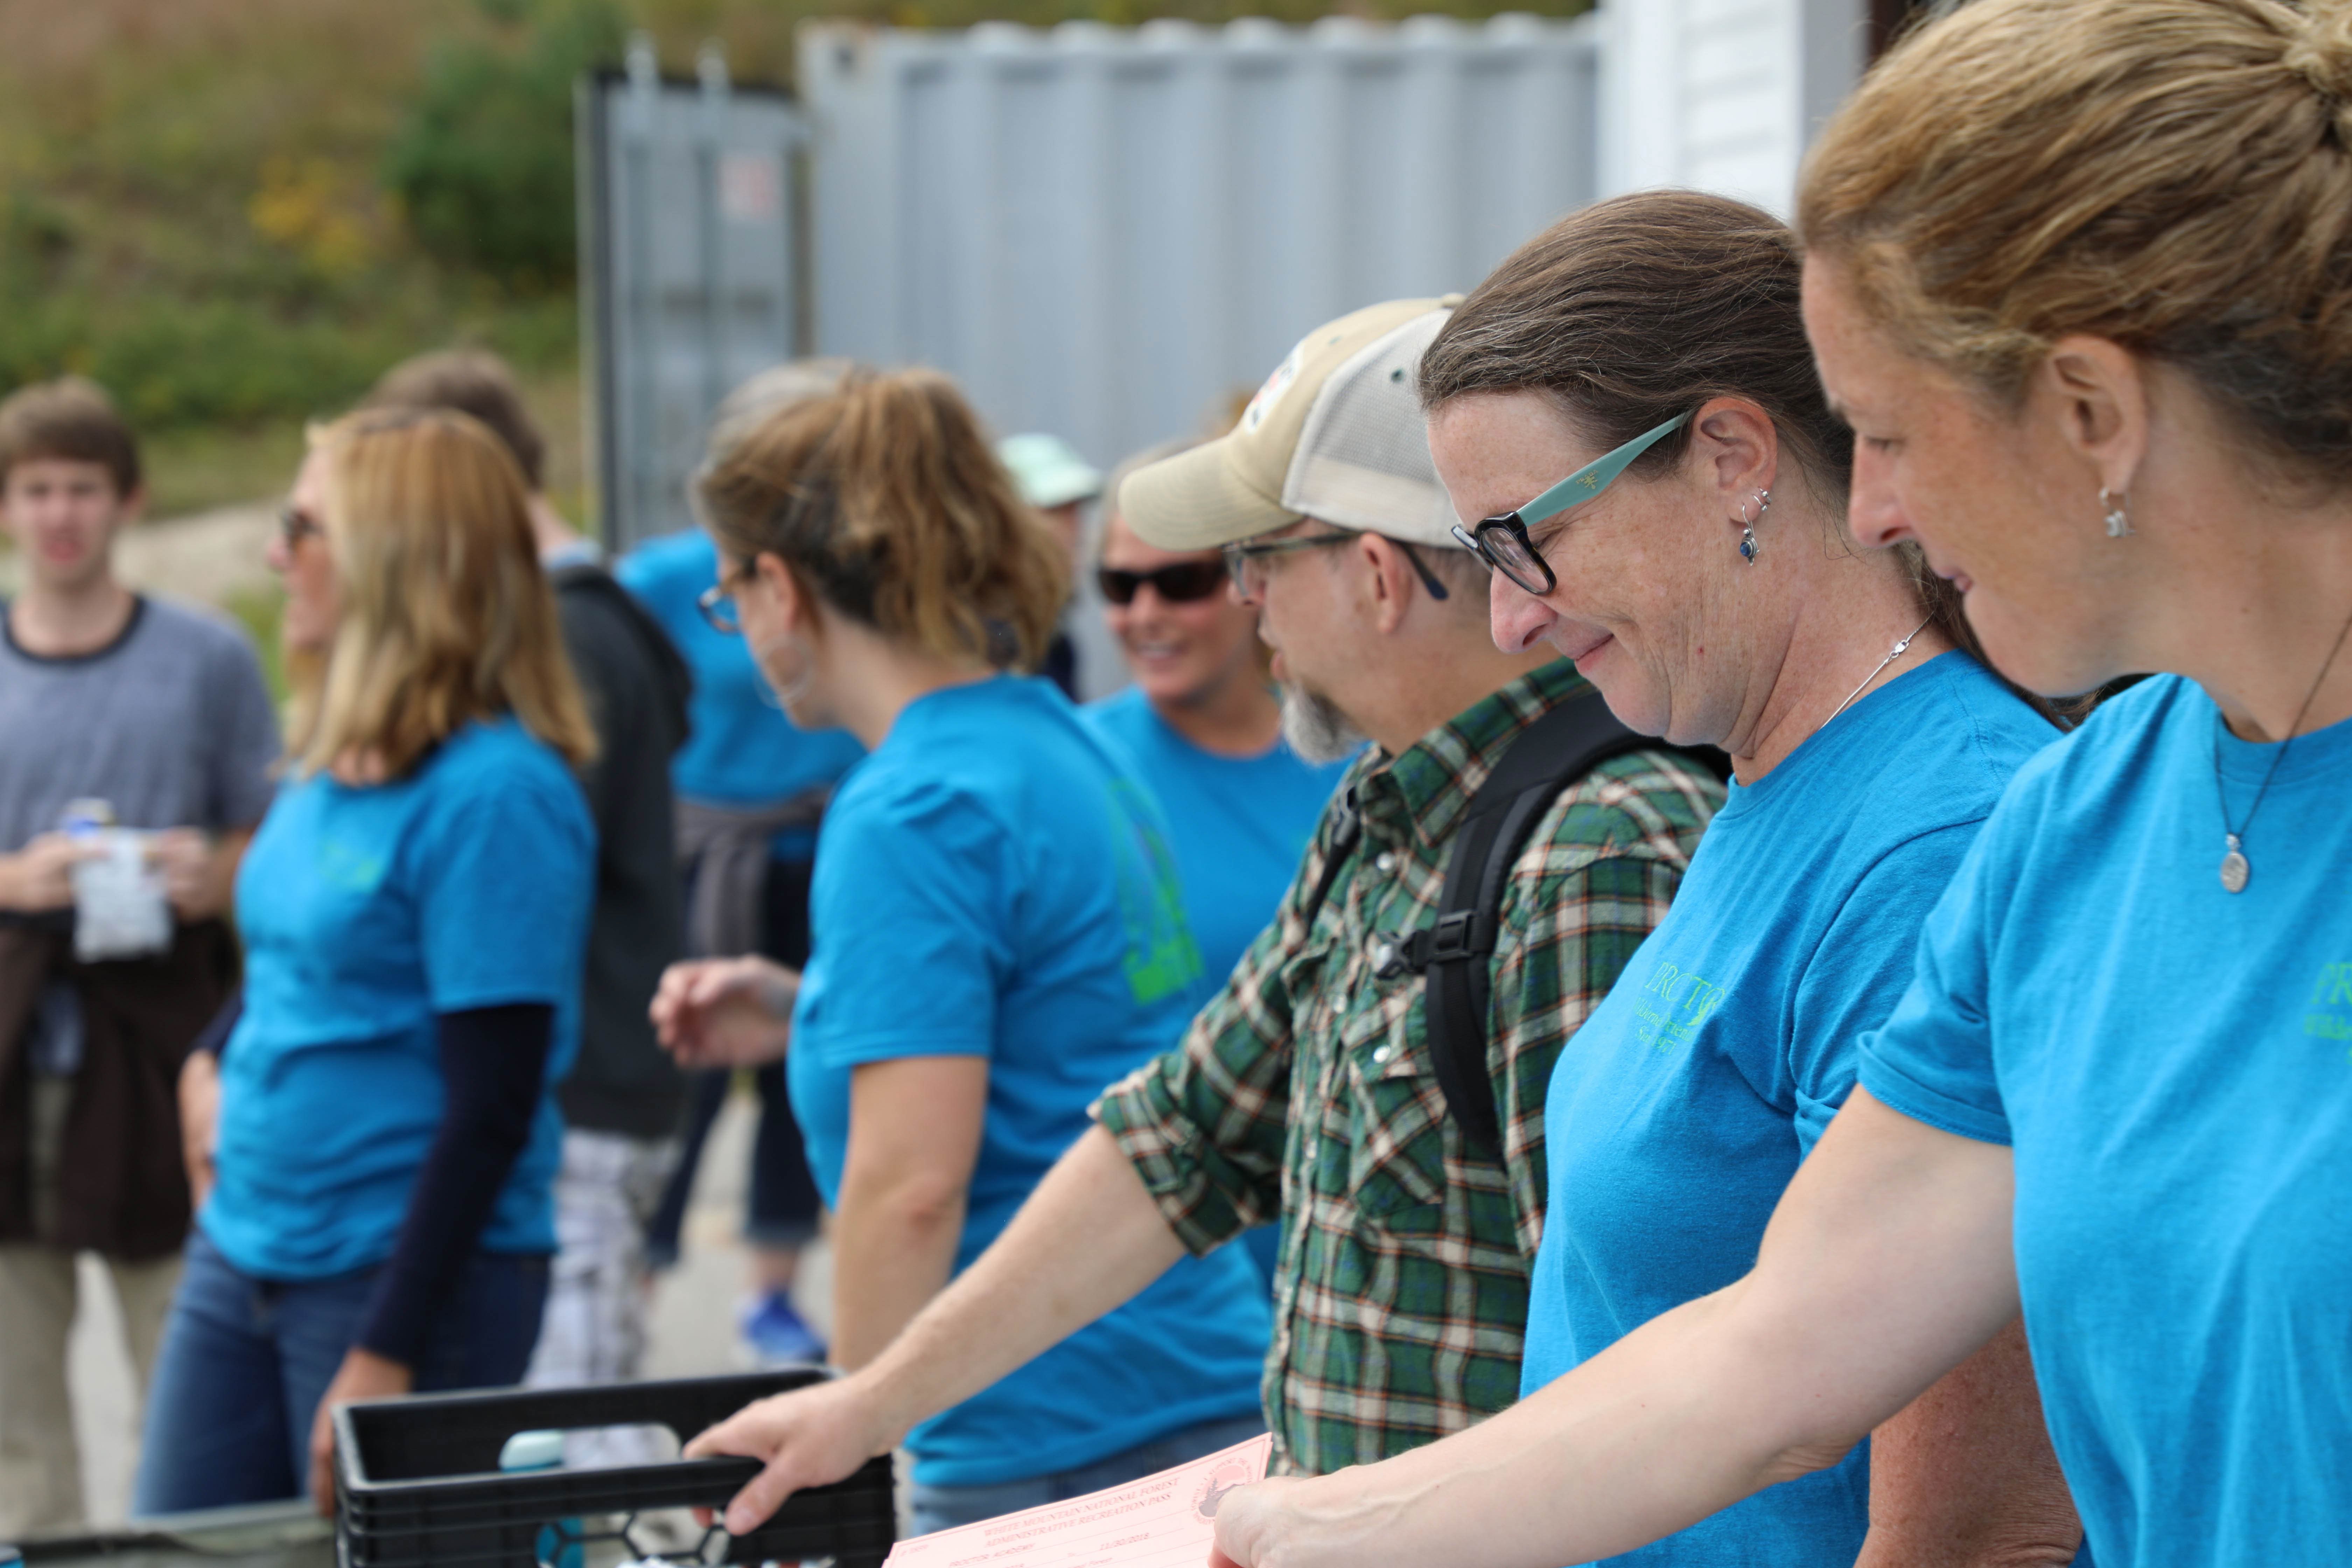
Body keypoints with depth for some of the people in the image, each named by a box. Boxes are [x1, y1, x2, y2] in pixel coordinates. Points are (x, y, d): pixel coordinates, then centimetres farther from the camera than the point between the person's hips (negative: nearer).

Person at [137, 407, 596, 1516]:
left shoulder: (495, 792, -17)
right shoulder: (324, 767, 9)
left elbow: (493, 1109, -19)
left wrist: (386, 1355, -20)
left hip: (411, 1269, -8)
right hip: (240, 1254, 8)